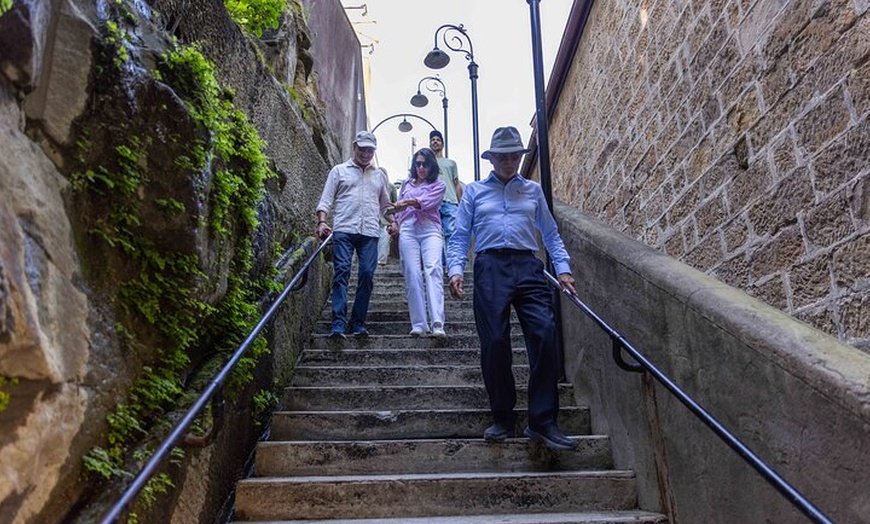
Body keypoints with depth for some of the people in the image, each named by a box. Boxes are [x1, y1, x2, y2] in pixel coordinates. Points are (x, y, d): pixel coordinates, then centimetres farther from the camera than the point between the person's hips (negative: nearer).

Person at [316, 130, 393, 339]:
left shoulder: (379, 175, 23)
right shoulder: (339, 171, 14)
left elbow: (385, 204, 27)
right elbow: (326, 200, 7)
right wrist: (322, 221, -9)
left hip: (370, 232, 3)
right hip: (343, 230, -2)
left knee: (367, 275, -5)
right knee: (342, 273, -11)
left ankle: (358, 323, 4)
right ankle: (338, 324, -14)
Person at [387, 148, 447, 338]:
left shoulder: (438, 185, 13)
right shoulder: (407, 184, 24)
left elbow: (425, 202, -6)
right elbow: (399, 208, 30)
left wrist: (407, 202, -22)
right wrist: (395, 223, 11)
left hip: (430, 231, -3)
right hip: (407, 231, 3)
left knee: (433, 271, -21)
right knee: (412, 275, -8)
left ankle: (437, 324, -29)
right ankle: (418, 324, -5)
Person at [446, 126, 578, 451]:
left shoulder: (533, 190, 22)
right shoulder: (474, 191, 19)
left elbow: (551, 234, 19)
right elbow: (459, 236, 13)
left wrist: (563, 269, 5)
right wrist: (456, 270, -3)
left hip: (528, 268, 1)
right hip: (490, 268, -1)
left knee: (545, 335, -14)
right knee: (494, 342, -5)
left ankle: (543, 422, -6)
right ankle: (503, 419, 10)